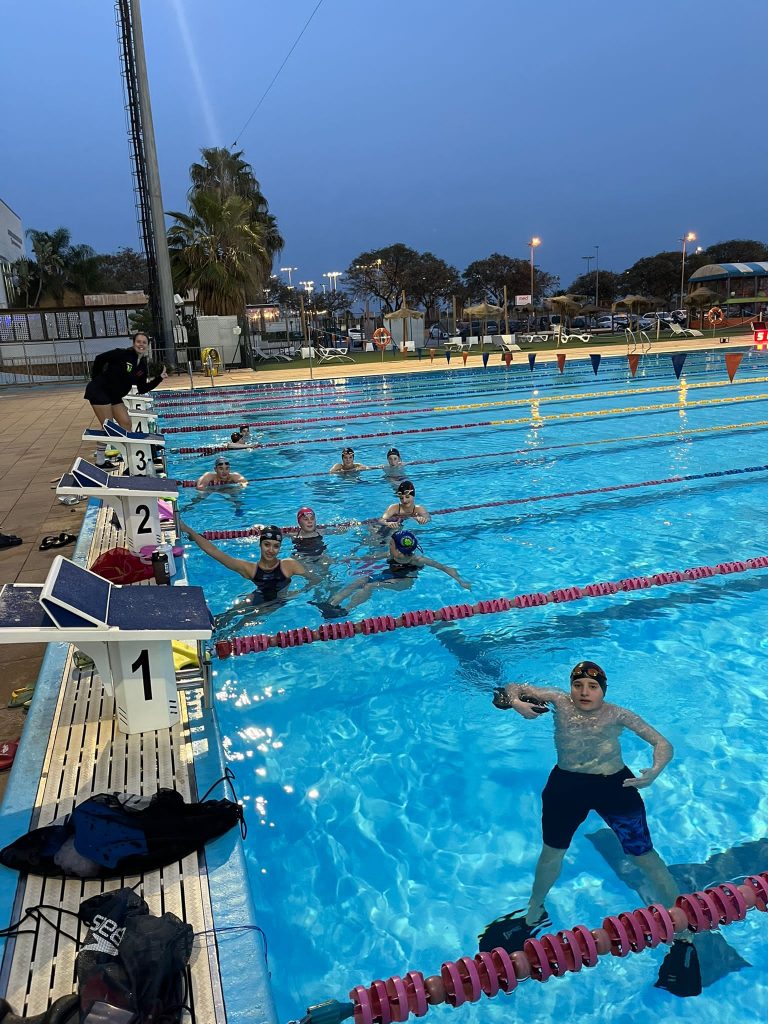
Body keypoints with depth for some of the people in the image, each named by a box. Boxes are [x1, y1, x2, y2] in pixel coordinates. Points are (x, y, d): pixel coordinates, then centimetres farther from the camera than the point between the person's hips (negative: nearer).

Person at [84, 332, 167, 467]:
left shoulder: (142, 366, 4)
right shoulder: (122, 354, -16)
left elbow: (142, 389, 5)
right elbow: (100, 358, -13)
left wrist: (159, 378, -1)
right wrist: (96, 378, -6)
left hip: (115, 396, 8)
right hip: (99, 391, -8)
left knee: (126, 423, 5)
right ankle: (100, 461, 5)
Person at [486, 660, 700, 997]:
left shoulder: (617, 714, -13)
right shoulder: (559, 701, -9)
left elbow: (663, 744, -12)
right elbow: (511, 689, -4)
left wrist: (654, 771, -32)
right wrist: (516, 703, -28)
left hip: (615, 787, -2)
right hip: (565, 786, 3)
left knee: (646, 858, 4)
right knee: (552, 852, 19)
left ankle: (682, 934, 25)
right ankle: (533, 915, 45)